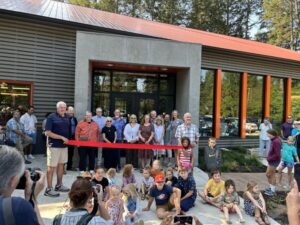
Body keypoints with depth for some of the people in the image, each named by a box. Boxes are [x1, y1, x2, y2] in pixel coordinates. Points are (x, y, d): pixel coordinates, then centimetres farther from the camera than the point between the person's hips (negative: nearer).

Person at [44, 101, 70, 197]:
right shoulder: (51, 117, -11)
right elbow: (47, 133, -16)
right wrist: (61, 137, -18)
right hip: (54, 145, -7)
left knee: (61, 165, 15)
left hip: (64, 145, 7)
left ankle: (59, 185, 29)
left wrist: (66, 139, 7)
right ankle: (49, 189, 8)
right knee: (51, 167, -1)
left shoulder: (67, 117, 8)